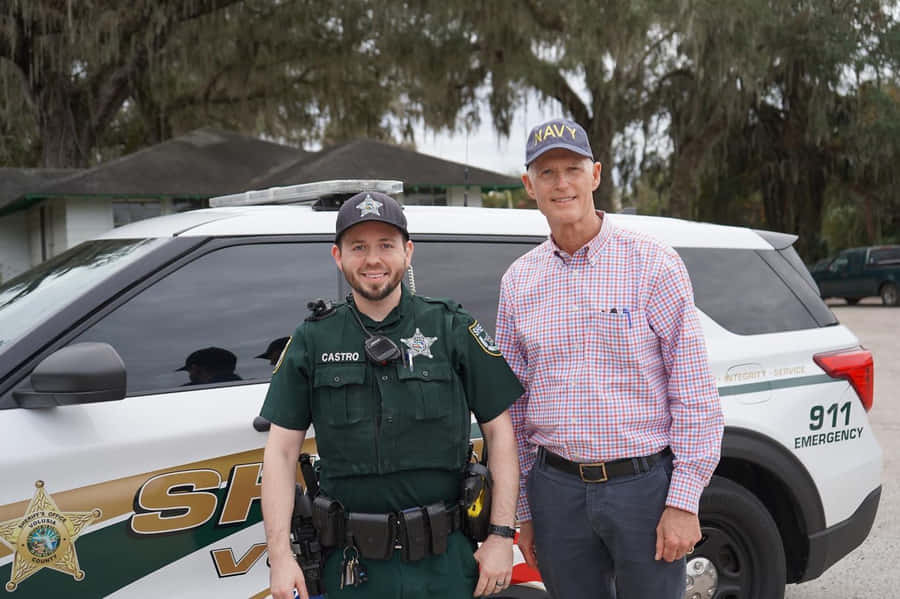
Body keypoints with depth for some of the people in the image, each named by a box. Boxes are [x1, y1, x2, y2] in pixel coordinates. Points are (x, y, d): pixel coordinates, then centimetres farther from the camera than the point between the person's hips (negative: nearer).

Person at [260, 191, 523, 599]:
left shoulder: (453, 329, 0)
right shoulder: (312, 341, 3)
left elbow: (499, 431, 1)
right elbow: (281, 451, 2)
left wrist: (501, 535, -5)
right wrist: (280, 555, -6)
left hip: (445, 559, -1)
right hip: (353, 564, 1)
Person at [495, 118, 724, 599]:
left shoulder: (652, 263, -5)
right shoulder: (518, 281, 7)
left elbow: (695, 393, -6)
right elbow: (513, 405, 12)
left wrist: (684, 502, -10)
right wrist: (524, 513, 11)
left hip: (645, 484, -3)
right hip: (558, 491, 3)